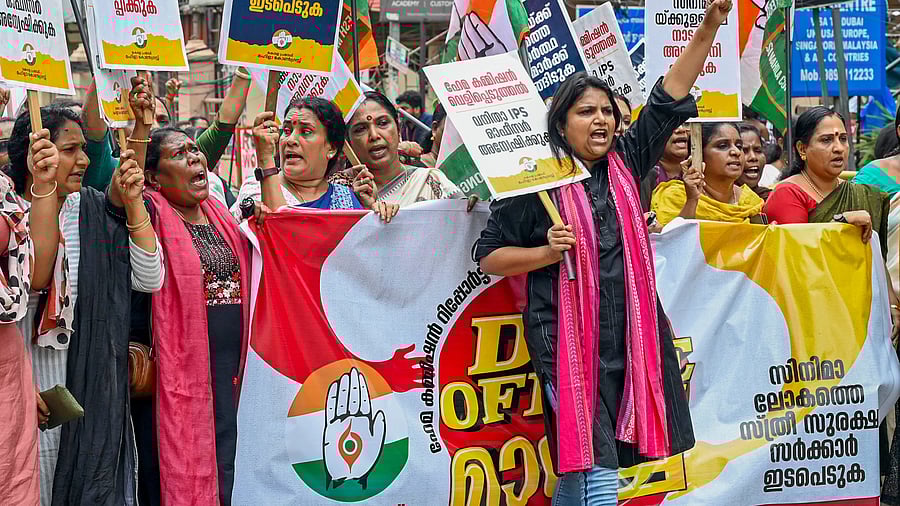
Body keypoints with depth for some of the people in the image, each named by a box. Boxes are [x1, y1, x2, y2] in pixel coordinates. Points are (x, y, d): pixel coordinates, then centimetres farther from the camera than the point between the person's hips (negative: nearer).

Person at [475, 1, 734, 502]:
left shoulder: (626, 164, 9)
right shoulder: (536, 183, -4)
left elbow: (669, 100, 7)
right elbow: (488, 255, 1)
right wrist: (548, 252, -14)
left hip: (629, 336, 5)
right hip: (568, 340, -5)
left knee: (575, 465, 14)